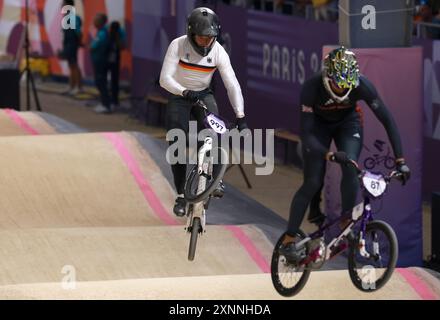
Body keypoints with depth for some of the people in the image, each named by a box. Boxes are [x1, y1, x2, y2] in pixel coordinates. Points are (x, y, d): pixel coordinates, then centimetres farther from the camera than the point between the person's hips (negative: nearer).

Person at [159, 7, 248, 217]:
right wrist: (185, 92, -44)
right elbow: (165, 78, -26)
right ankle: (181, 195, 2)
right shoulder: (178, 46, -20)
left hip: (203, 95, 1)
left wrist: (240, 117, -26)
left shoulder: (218, 52, -15)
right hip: (179, 97, -1)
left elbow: (232, 85, -16)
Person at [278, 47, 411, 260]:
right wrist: (328, 155, -53)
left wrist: (400, 160, -30)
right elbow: (306, 133, -37)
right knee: (313, 182, -11)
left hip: (348, 123, 2)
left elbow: (387, 120, -26)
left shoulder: (362, 85, -33)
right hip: (319, 124, -2)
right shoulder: (312, 87, -38)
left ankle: (346, 226, -8)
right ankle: (288, 241, -4)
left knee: (350, 169, -23)